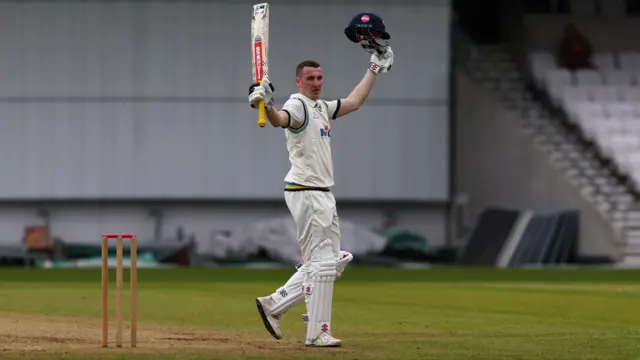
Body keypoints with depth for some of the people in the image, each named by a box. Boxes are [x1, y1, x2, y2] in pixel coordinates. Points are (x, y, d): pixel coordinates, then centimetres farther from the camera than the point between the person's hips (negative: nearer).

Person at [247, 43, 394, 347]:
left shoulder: (321, 107, 17)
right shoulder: (298, 105, -11)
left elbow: (353, 102, 31)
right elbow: (280, 119, -34)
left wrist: (374, 70, 34)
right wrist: (267, 105, -56)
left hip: (323, 195, 10)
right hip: (305, 193, -10)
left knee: (332, 262, 13)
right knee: (322, 263, -8)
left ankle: (274, 304, 14)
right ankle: (317, 332, -4)